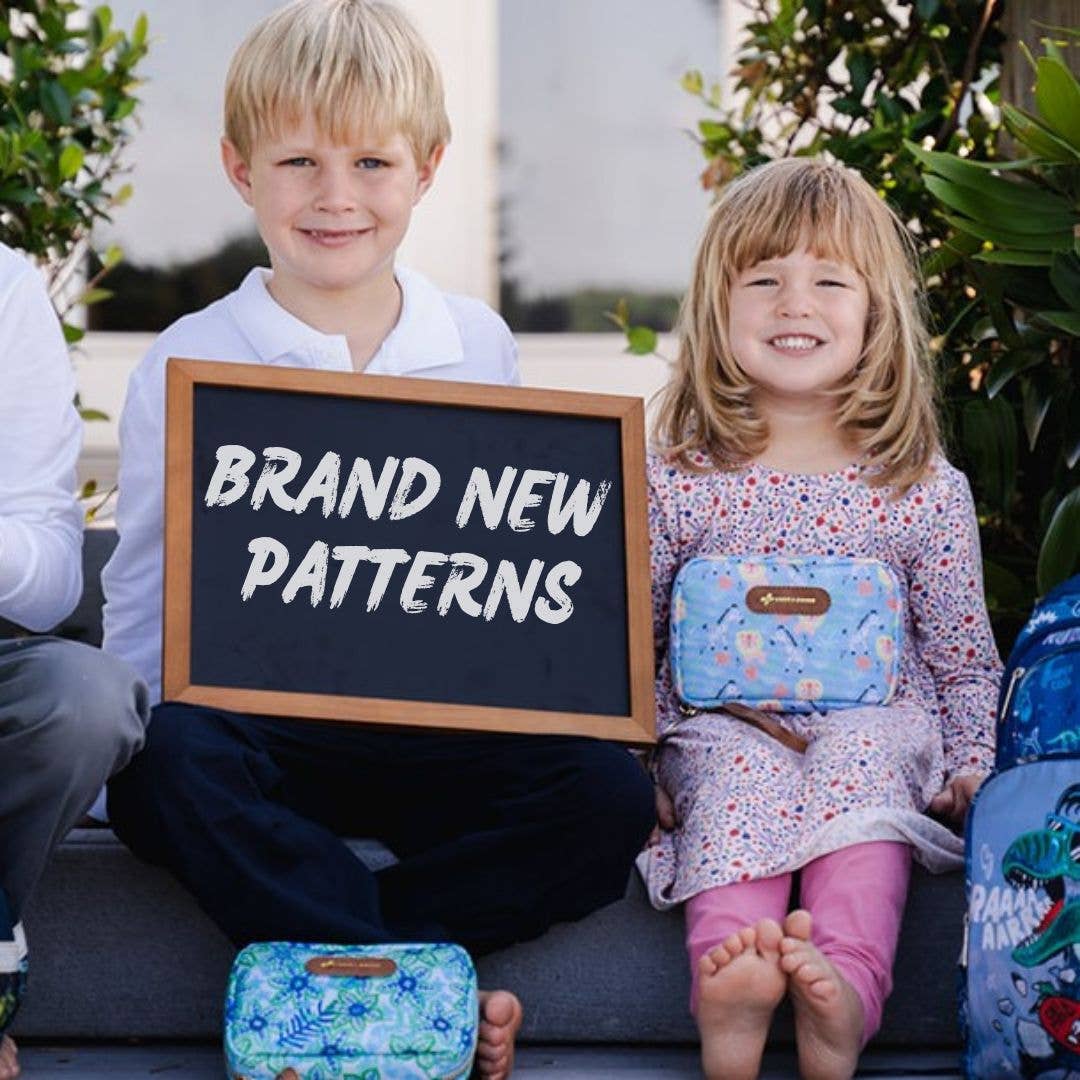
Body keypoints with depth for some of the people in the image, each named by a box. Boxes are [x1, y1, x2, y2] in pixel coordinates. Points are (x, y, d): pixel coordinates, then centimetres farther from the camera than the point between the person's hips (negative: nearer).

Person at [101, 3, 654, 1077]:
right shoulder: (187, 364, 3)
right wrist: (140, 718, -14)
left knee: (608, 794, -23)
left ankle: (327, 954, -26)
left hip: (441, 726, 2)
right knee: (167, 759, -35)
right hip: (249, 719, -2)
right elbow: (145, 596, 5)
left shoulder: (478, 346, 10)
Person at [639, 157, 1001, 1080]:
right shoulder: (677, 486, 3)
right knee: (738, 779, -32)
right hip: (722, 722, 0)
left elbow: (963, 655, 12)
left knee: (862, 764, -32)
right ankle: (729, 988, -55)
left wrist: (973, 763, 0)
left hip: (876, 718, 0)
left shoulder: (926, 492, 5)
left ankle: (845, 996, -51)